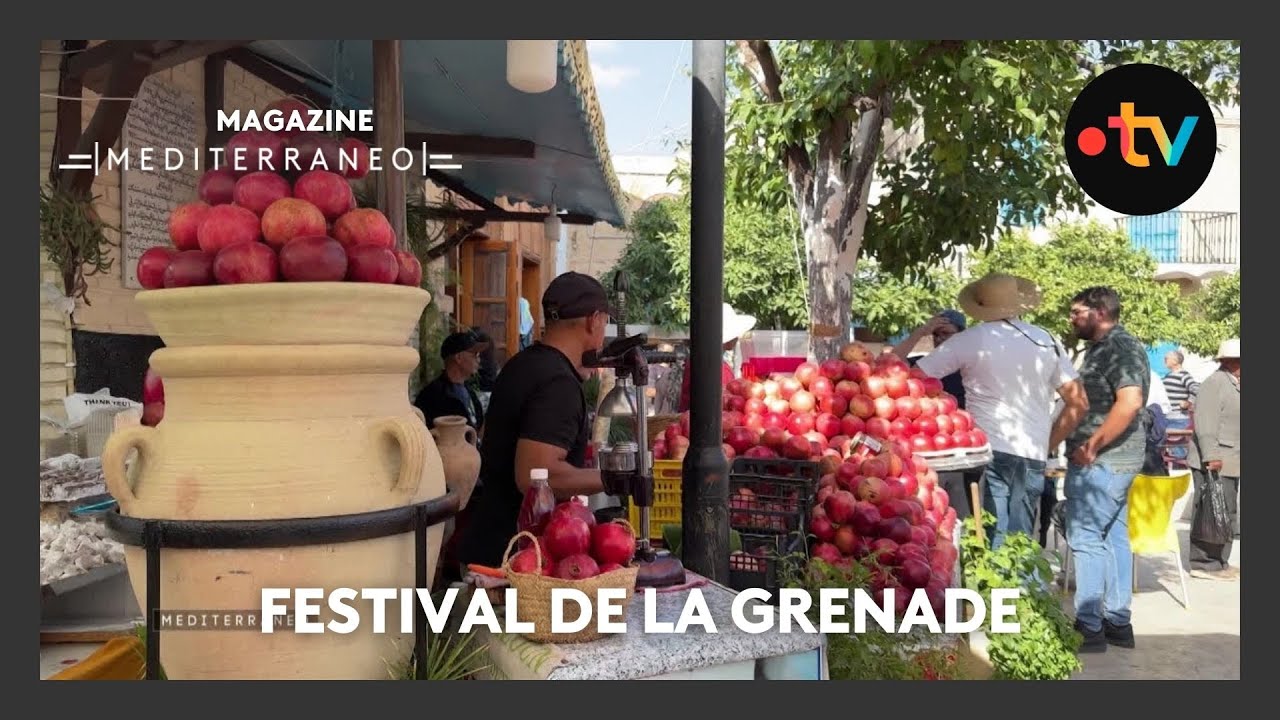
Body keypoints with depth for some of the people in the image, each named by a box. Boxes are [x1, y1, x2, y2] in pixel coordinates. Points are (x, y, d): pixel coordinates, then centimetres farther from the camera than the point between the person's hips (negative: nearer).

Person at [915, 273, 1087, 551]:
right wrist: (1048, 443, 18)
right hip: (1033, 455, 4)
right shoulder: (1046, 341, 10)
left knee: (993, 540, -3)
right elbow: (1077, 402, 12)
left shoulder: (969, 340, -2)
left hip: (989, 450, -4)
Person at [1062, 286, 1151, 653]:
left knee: (1086, 537, -8)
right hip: (1113, 460, 10)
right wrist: (1089, 447, 16)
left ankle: (1089, 628, -3)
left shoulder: (1120, 347, -14)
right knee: (1113, 536, 13)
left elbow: (1130, 402, -27)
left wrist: (1090, 446, -24)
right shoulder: (1104, 348, 17)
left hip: (1101, 461, -10)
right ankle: (1118, 622, 20)